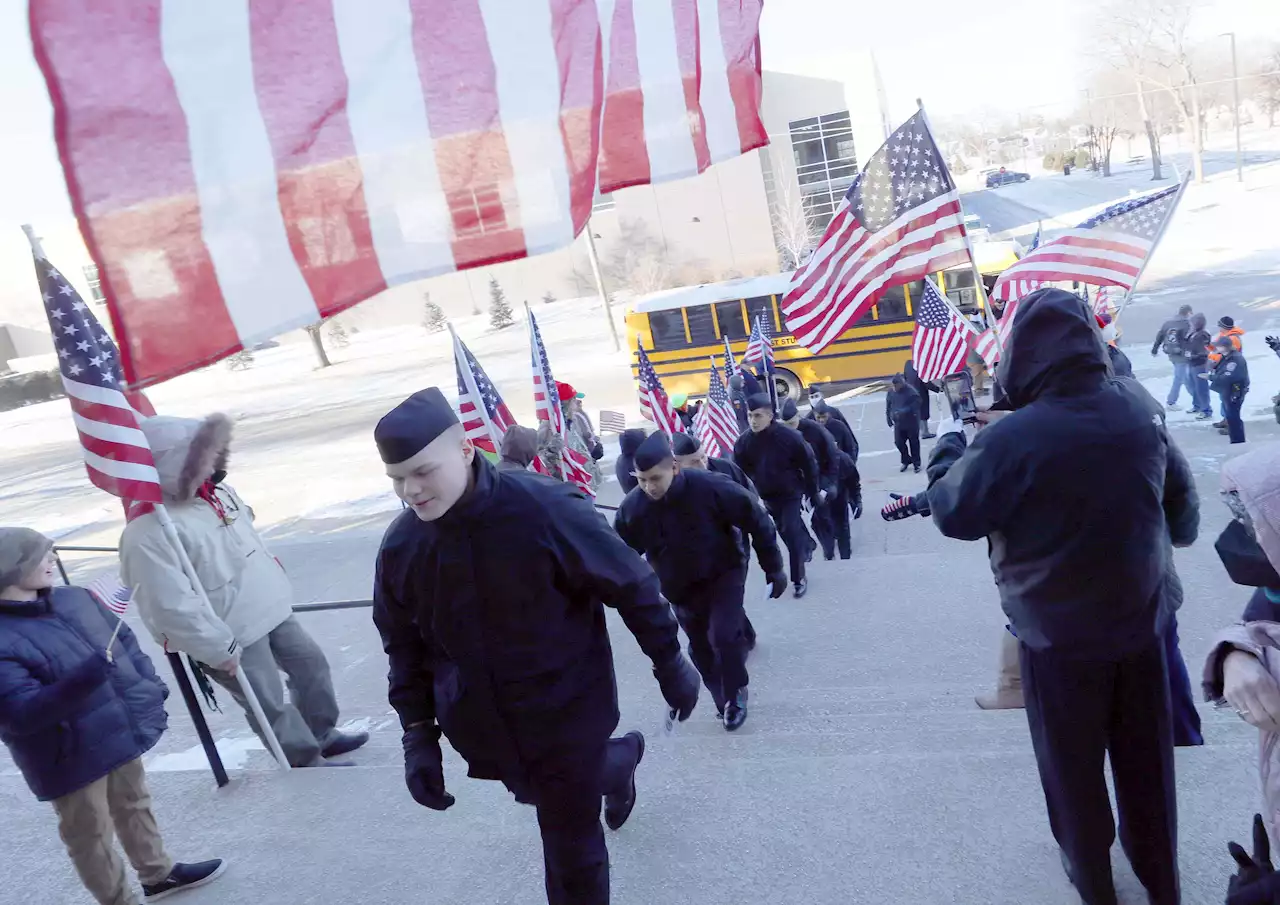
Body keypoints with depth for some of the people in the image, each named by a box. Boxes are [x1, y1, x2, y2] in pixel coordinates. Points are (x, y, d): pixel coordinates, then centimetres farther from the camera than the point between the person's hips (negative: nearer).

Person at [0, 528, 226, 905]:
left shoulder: (75, 598, -2)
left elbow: (125, 641, 10)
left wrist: (150, 688, 7)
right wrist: (87, 676, -39)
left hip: (121, 733, 8)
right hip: (73, 759, -7)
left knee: (134, 805, 26)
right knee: (91, 836, 12)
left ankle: (159, 874, 47)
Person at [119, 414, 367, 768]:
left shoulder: (214, 490, -1)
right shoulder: (150, 535, -28)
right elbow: (172, 608, -29)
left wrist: (274, 584, 18)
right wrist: (218, 650, -23)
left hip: (270, 609, 8)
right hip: (232, 634, -8)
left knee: (311, 664, 20)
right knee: (270, 705, 6)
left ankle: (322, 733, 41)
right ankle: (307, 763, 27)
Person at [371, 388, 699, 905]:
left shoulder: (545, 510, -26)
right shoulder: (400, 547, -10)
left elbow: (630, 586, -13)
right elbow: (405, 647, 4)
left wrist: (670, 664, -3)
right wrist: (417, 734, -1)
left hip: (566, 711, -5)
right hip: (483, 725, 6)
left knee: (570, 844, 7)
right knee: (541, 795, 30)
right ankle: (617, 762, 59)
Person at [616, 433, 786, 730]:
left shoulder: (711, 488, -30)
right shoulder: (632, 508, -20)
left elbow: (757, 521, -17)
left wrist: (773, 568, -11)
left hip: (724, 572, -3)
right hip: (680, 587, 4)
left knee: (724, 636, -17)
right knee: (701, 649, 12)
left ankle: (735, 694, 11)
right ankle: (725, 702, 36)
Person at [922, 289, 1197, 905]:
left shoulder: (1010, 438, -27)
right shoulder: (1141, 407, -10)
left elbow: (952, 513, -12)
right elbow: (1181, 500, 6)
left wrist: (949, 447, 3)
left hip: (1058, 633, -4)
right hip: (1141, 618, 5)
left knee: (1073, 765, 18)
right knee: (1146, 758, 23)